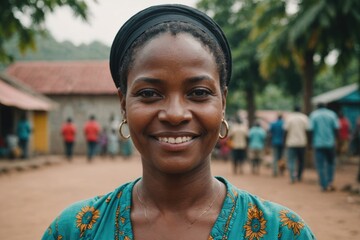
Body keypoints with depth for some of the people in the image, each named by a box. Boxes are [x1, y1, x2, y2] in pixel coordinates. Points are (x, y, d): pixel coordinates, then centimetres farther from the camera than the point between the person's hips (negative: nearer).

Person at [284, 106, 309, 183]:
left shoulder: (289, 118, 2)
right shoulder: (304, 118, 4)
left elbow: (286, 131, -2)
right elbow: (306, 130, -3)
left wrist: (285, 142, 5)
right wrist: (307, 142, 3)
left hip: (291, 143, -1)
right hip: (302, 143, 1)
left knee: (291, 160, -1)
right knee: (301, 160, 14)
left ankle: (292, 177, -16)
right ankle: (299, 176, 20)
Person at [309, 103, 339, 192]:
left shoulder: (313, 115, 2)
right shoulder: (332, 114, 4)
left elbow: (311, 129, -5)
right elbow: (336, 128, -3)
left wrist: (313, 141, 5)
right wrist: (334, 139, 9)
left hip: (318, 143, -1)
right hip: (330, 143, 1)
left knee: (320, 165, 3)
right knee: (330, 163, 17)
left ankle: (324, 186, 2)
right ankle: (330, 181, 3)